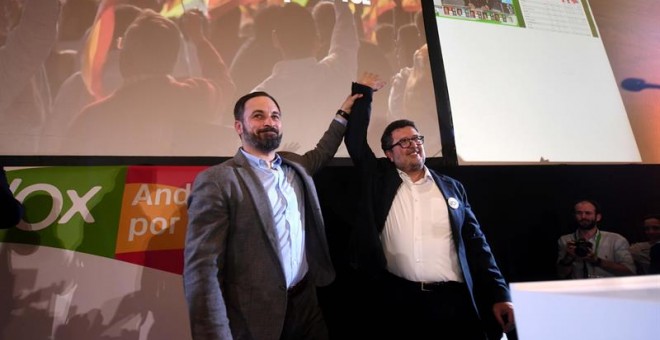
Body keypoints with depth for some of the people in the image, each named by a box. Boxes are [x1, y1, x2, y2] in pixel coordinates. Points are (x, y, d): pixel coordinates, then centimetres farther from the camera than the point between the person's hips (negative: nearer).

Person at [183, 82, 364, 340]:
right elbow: (201, 269, -18)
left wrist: (343, 114, 24)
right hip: (255, 317, -5)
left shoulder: (296, 166, 6)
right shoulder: (216, 181, -14)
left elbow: (322, 152, 27)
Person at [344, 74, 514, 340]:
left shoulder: (451, 187, 10)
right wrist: (364, 93, 7)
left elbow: (476, 243, 9)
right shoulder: (379, 180, 6)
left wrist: (499, 294, 3)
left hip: (455, 300, 2)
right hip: (400, 301, -1)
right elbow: (355, 139, 2)